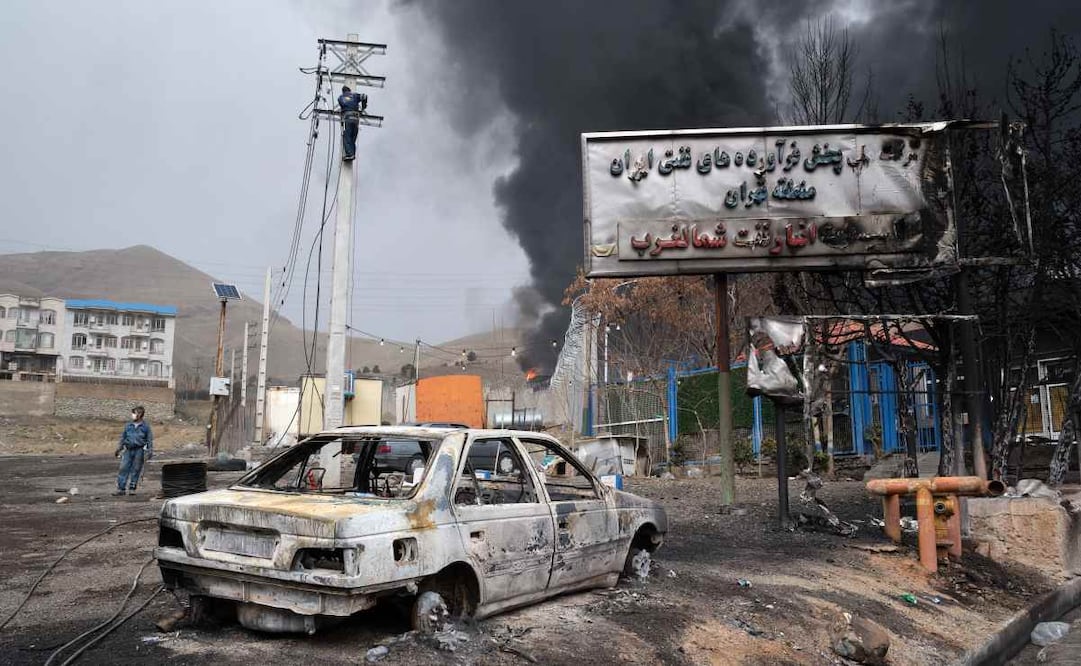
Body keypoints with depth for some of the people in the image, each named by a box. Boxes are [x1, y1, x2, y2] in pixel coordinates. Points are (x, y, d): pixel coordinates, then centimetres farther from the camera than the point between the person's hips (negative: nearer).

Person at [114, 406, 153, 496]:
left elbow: (150, 440, 2)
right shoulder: (128, 426, 9)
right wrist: (118, 449, 14)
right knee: (124, 468, -3)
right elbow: (122, 438, 16)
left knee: (135, 470, 2)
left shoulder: (145, 427, 1)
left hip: (139, 450, -3)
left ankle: (132, 489, 12)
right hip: (128, 450, 3)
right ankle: (120, 489, 0)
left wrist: (149, 452, -4)